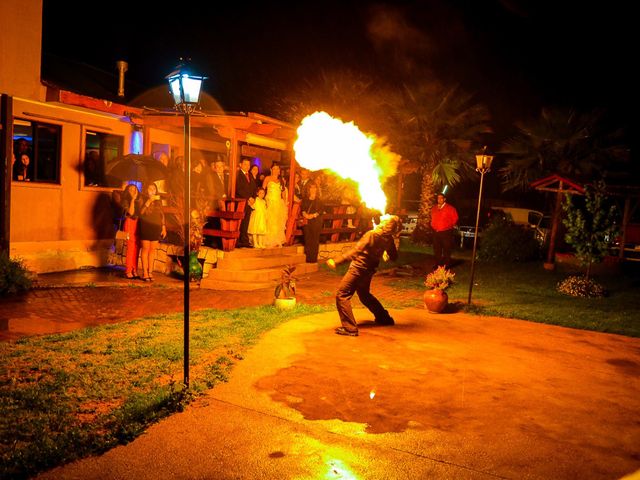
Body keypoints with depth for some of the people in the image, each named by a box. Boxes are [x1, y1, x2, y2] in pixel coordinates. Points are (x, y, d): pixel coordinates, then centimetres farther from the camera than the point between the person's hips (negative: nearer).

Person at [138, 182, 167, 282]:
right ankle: (145, 273, -1)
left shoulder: (158, 201, 14)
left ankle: (150, 272, 7)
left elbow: (162, 215, 16)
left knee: (153, 249, 3)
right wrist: (149, 201, -17)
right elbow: (141, 212, -12)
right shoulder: (143, 199, 2)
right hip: (145, 227, -4)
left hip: (156, 227, 4)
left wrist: (164, 227, 11)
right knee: (145, 248, -4)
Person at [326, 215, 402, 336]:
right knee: (364, 295, 30)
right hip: (369, 271, 8)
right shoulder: (389, 239, -2)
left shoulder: (372, 235, -22)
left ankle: (350, 328, -7)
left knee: (342, 295, -1)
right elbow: (394, 256, 12)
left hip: (358, 269, -8)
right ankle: (384, 318, 40)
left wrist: (336, 261, -28)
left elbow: (355, 252, -28)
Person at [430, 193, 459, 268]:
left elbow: (455, 218, -1)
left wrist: (450, 226, 2)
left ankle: (446, 265, 5)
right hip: (436, 232, 5)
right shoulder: (434, 208, 10)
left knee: (446, 250, -2)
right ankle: (438, 264, 22)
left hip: (446, 232, -5)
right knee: (437, 250, 11)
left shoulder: (450, 208, -6)